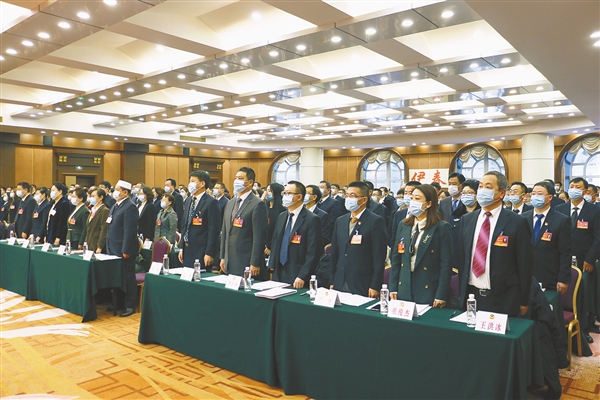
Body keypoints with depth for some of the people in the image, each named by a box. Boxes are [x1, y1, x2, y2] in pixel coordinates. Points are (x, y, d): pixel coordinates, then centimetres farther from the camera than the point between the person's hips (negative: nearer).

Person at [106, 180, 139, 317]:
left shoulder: (129, 207, -16)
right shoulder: (116, 206, 15)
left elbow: (130, 231, -21)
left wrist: (126, 250, -22)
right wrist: (109, 247, 16)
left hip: (124, 250, -9)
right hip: (114, 249, 9)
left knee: (128, 278, 1)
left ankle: (130, 306, 10)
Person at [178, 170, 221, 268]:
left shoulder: (211, 202, -12)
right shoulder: (188, 201, 12)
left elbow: (213, 230, -15)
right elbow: (184, 225, 16)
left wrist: (209, 253, -17)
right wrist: (182, 248, 13)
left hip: (201, 251, -7)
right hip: (187, 249, 7)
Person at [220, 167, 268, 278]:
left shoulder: (258, 204, -11)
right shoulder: (230, 203, 14)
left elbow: (259, 237, -14)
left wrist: (255, 264, -16)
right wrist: (223, 257, 13)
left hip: (246, 262, -7)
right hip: (229, 262, 7)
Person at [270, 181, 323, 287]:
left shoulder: (312, 219, -11)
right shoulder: (281, 217, 11)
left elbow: (313, 253, -15)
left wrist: (302, 277, -17)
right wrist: (272, 267, 7)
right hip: (278, 274, 6)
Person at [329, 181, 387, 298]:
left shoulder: (375, 221, -8)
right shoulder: (340, 221, 10)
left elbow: (379, 257, -11)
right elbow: (334, 253, 12)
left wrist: (375, 286, -13)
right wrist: (332, 281, 9)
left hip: (363, 287, -5)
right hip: (340, 284, 5)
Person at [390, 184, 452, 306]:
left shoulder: (441, 227, -8)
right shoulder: (403, 225, 6)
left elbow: (446, 263, -9)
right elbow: (396, 258, 8)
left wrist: (441, 295, -12)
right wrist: (393, 287, 4)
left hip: (429, 290, -4)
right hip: (404, 288, 4)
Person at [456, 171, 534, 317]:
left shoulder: (518, 222, -8)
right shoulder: (467, 220, 5)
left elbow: (525, 265, -5)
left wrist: (523, 302, -3)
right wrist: (462, 292, 9)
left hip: (503, 299, -3)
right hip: (471, 296, 4)